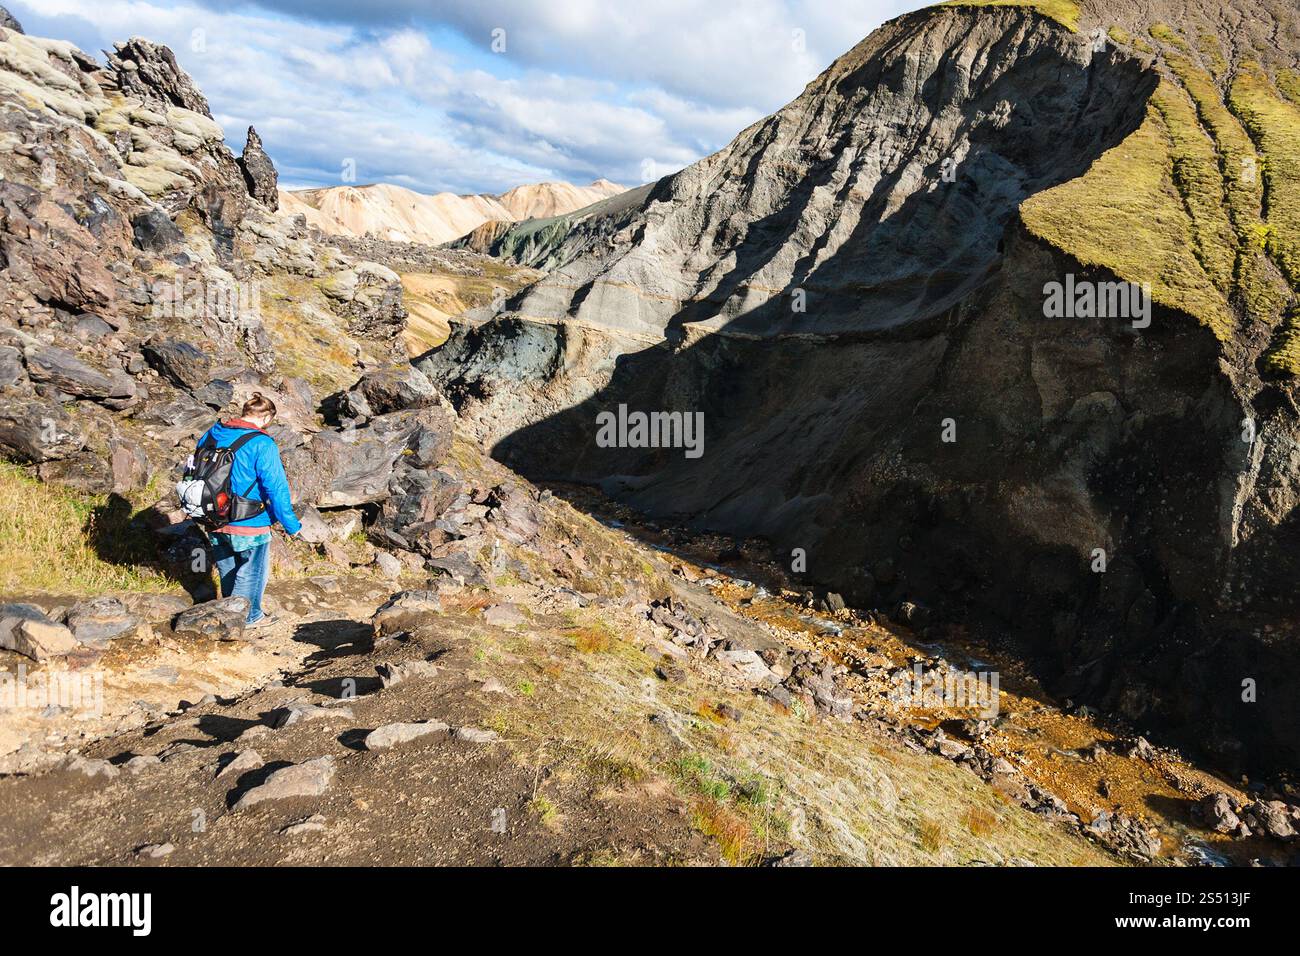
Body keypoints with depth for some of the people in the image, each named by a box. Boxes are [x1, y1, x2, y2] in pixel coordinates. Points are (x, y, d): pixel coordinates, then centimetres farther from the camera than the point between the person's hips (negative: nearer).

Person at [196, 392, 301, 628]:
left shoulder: (211, 435, -1)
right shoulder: (262, 445, -21)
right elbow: (276, 489, -21)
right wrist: (291, 525, -12)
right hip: (248, 526, -6)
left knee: (227, 569, 25)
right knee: (251, 572, 15)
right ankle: (249, 617, 29)